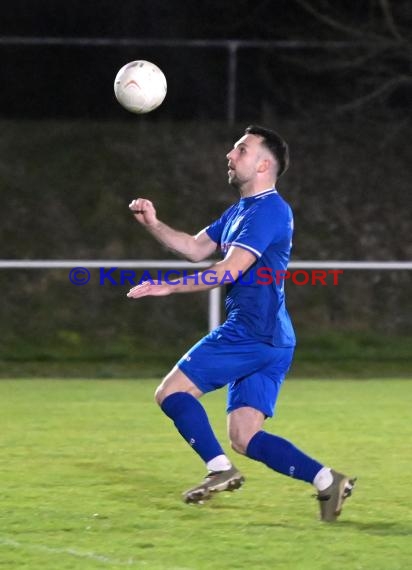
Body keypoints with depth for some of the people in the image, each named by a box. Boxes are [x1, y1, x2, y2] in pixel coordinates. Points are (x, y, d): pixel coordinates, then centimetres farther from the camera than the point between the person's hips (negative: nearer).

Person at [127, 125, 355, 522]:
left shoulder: (268, 210, -11)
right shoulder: (241, 210, 21)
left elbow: (229, 270, -20)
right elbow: (197, 248, 26)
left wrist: (169, 287, -19)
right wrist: (153, 225, 11)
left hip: (251, 334, -10)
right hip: (269, 340, 10)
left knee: (171, 392, -5)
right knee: (244, 438, 3)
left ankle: (220, 469, -11)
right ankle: (326, 481, -5)